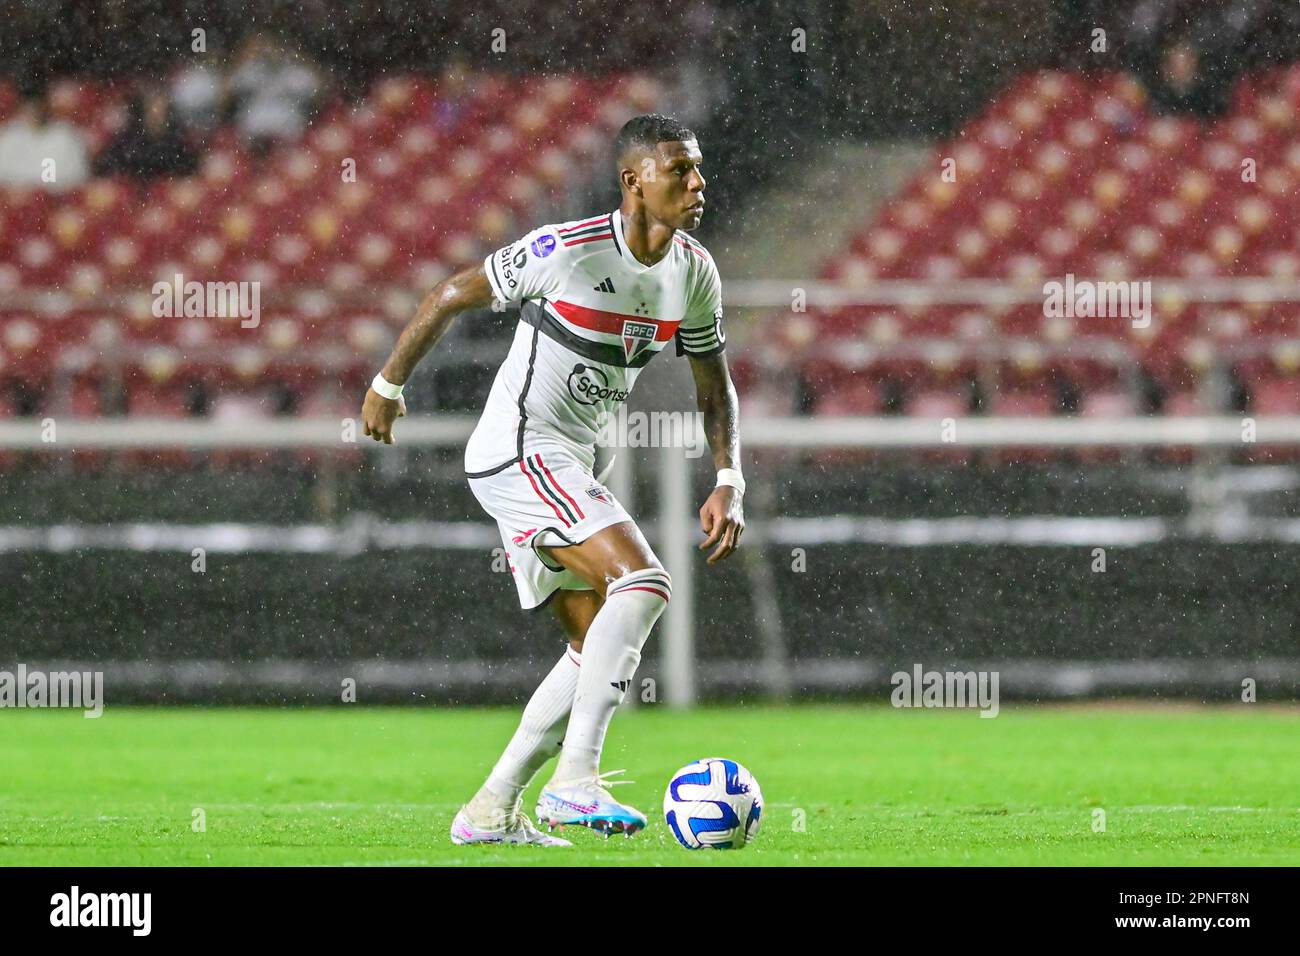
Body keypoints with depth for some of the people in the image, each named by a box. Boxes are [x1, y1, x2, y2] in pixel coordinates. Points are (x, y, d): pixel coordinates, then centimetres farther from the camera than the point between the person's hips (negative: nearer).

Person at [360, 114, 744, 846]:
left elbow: (716, 388, 13)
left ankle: (493, 810, 14)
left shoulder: (694, 272, 3)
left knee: (602, 644, 8)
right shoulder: (569, 250, -18)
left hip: (565, 469, 9)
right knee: (644, 581, -24)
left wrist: (729, 484, -2)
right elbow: (451, 297, -6)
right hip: (519, 452, -9)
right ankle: (576, 779, -26)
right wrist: (389, 385, 3)